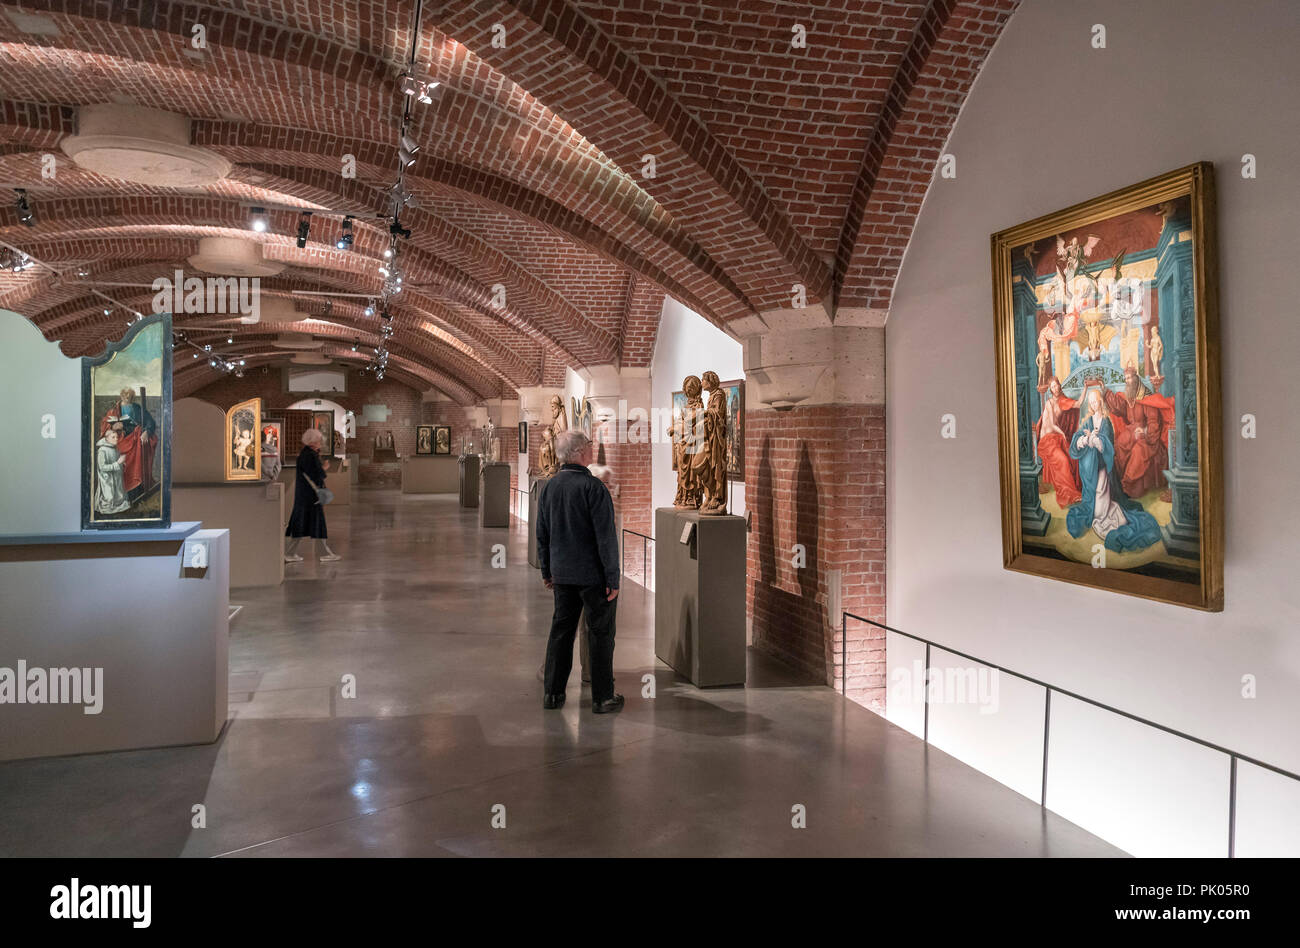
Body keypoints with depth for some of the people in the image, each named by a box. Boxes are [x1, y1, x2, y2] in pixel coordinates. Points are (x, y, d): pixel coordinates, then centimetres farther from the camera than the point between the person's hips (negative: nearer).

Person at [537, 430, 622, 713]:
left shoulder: (549, 487, 4)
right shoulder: (593, 487, -17)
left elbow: (542, 533, 11)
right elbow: (606, 536, -17)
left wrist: (547, 571, 21)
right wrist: (612, 578, -12)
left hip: (562, 573, 6)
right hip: (593, 574, -6)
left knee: (561, 629, 14)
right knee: (600, 633, 4)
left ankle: (552, 692, 20)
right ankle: (603, 698, 11)